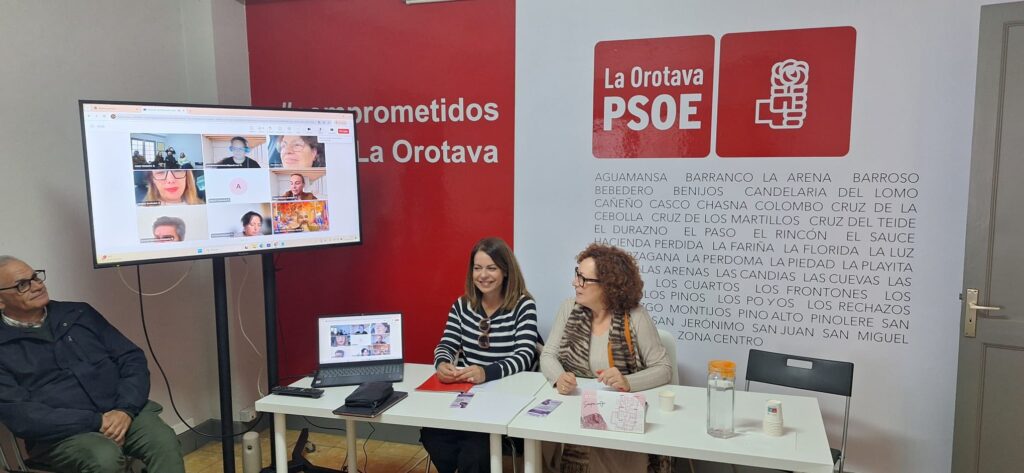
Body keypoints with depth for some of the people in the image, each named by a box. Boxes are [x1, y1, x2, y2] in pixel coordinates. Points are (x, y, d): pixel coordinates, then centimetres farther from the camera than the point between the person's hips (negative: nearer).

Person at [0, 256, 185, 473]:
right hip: (61, 433, -2)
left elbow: (132, 358, 9)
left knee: (165, 442, -27)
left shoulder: (79, 313, 14)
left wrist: (126, 409, -9)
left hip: (121, 412, 3)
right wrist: (95, 421, -17)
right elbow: (19, 415, -9)